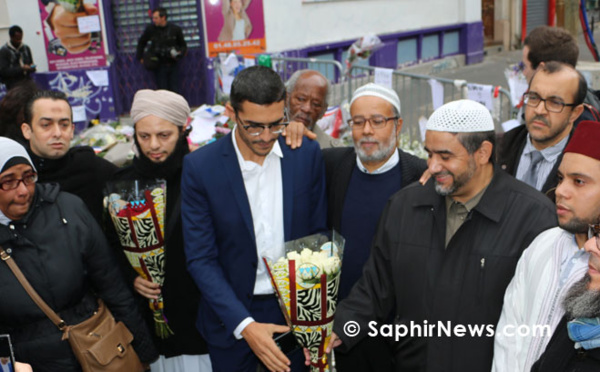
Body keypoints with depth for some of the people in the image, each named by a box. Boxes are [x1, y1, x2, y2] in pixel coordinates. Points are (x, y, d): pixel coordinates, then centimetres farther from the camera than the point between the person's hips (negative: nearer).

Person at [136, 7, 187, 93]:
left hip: (173, 64, 0)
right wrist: (140, 57, 12)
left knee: (175, 92, 2)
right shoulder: (151, 29, -2)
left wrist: (179, 54, -10)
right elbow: (141, 42, 15)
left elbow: (183, 46, 10)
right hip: (159, 65, 0)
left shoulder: (175, 29, -3)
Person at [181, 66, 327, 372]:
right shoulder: (200, 167, -13)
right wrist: (244, 325, -20)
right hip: (230, 317, -1)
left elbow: (318, 237, 1)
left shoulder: (307, 155, -7)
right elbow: (201, 259, -11)